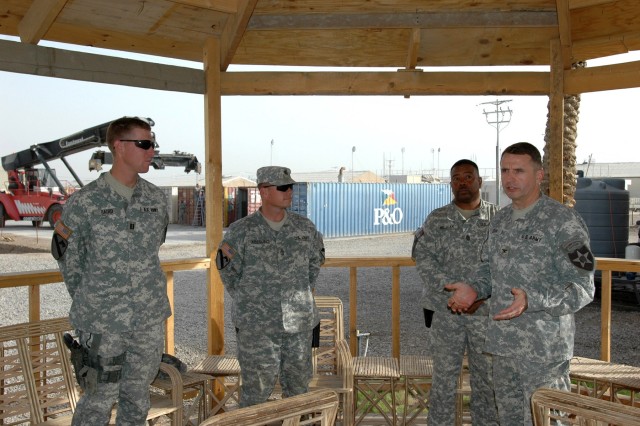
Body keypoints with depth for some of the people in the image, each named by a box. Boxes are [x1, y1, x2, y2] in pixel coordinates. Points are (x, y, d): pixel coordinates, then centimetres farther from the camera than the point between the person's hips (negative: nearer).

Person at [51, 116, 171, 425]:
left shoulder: (156, 198, 3)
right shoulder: (84, 202, -9)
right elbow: (69, 262, 0)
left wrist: (144, 295, 13)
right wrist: (89, 304, 6)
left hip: (151, 318, 4)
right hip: (103, 323, -4)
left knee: (138, 397, 14)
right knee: (99, 400, 6)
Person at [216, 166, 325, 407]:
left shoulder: (305, 228, 4)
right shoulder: (241, 231, -5)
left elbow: (315, 263, 19)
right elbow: (228, 273, 3)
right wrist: (249, 302, 3)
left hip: (299, 323, 4)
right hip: (256, 326, -3)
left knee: (298, 386, 14)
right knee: (257, 389, 3)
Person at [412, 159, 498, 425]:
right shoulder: (437, 219, 4)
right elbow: (423, 257, -3)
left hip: (487, 310, 0)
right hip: (444, 309, 0)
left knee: (486, 376, 10)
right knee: (444, 375, 8)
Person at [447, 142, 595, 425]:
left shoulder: (563, 221, -13)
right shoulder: (500, 220, 9)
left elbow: (582, 287, -17)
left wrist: (531, 300, -31)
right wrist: (475, 289, 0)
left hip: (544, 349, -7)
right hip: (503, 345, 7)